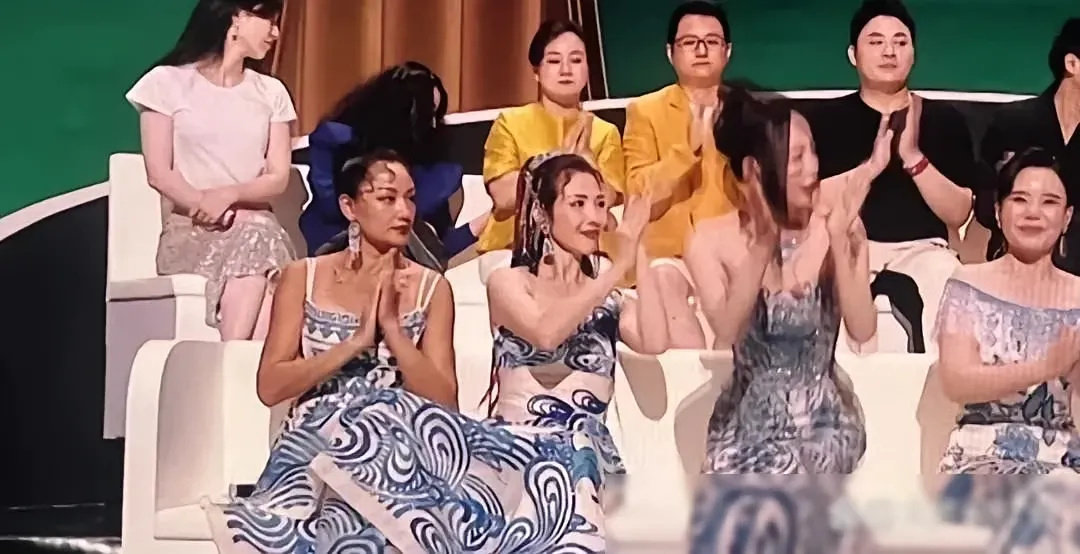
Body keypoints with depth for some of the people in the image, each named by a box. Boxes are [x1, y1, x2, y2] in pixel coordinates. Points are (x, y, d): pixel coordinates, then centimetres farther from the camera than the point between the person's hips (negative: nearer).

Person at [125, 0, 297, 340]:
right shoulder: (168, 82, 7)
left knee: (262, 237, -34)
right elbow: (159, 174, -1)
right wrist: (206, 207, -17)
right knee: (256, 240, -35)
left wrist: (228, 195, -12)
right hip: (188, 231, -3)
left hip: (257, 230, 3)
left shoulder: (271, 92, 18)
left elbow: (278, 179, 8)